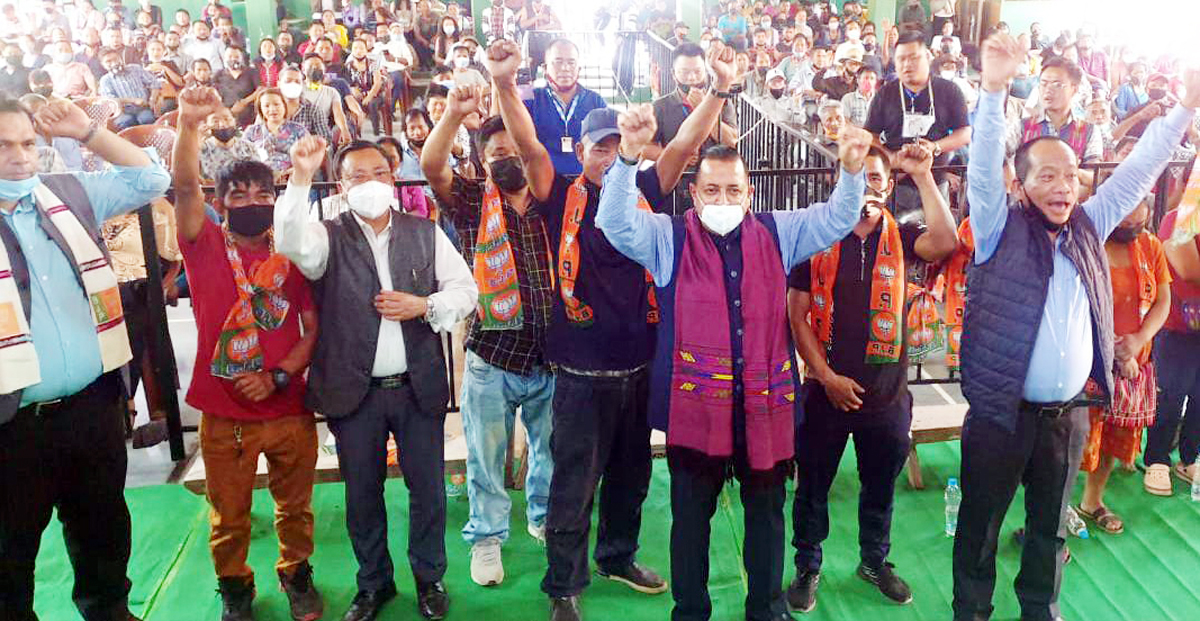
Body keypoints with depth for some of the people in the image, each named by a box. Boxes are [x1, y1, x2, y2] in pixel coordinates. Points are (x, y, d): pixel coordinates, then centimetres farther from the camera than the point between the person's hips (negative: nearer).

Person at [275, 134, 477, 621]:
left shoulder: (425, 232, 4)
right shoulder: (329, 237, -1)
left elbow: (465, 289, 5)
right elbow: (292, 242, -24)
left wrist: (424, 305, -12)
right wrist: (301, 177, -33)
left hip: (419, 387, 1)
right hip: (354, 392, -1)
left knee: (428, 489, 10)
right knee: (362, 495, 13)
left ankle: (430, 579, 32)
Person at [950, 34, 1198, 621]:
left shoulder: (1088, 227, 7)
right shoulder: (1001, 230, -7)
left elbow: (1136, 173, 12)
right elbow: (982, 170, -20)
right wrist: (994, 90, -31)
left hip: (1070, 412, 5)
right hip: (1001, 412, -5)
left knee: (1051, 523, 20)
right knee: (981, 520, 10)